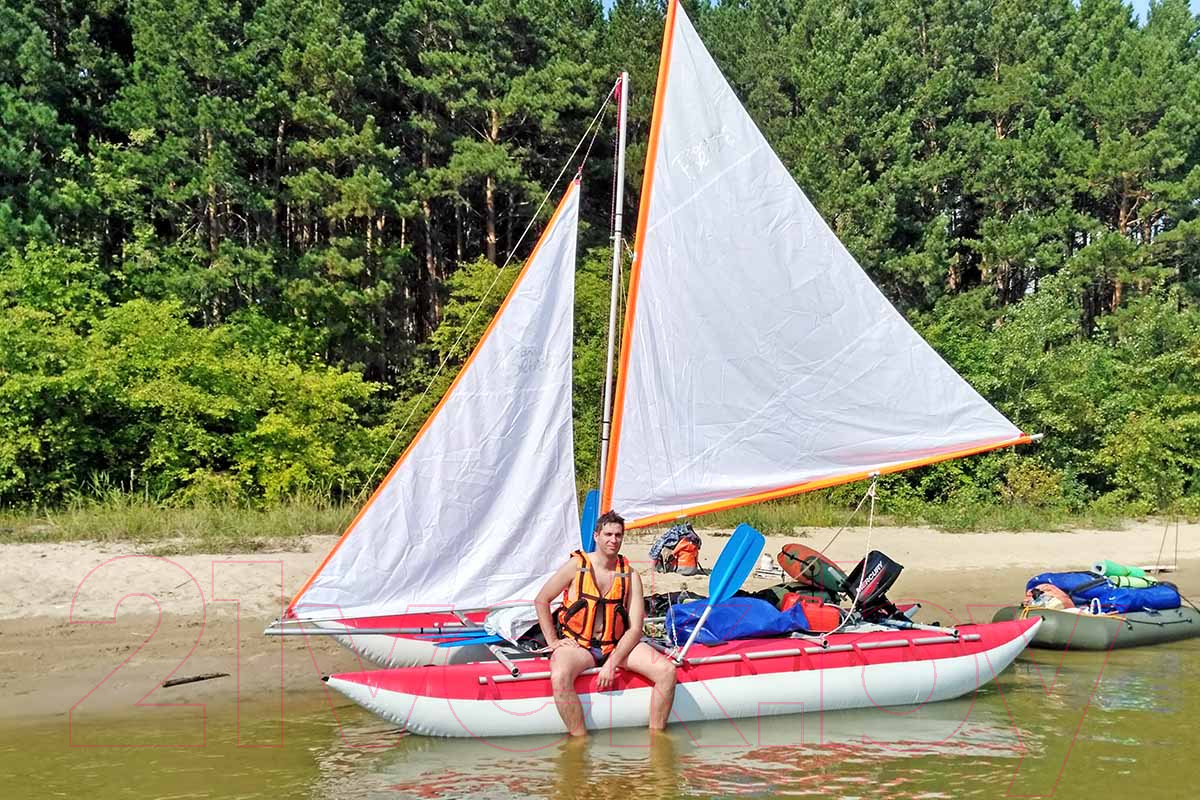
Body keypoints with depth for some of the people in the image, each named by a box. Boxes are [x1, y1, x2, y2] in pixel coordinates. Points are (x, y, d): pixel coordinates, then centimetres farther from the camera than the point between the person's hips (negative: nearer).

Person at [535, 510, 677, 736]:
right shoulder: (576, 566, -3)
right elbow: (541, 601, 5)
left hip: (617, 644, 2)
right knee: (560, 677, -36)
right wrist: (553, 642, -2)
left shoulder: (630, 576, 2)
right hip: (576, 644, -2)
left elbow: (635, 628, -3)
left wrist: (612, 663, -15)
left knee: (667, 671, -18)